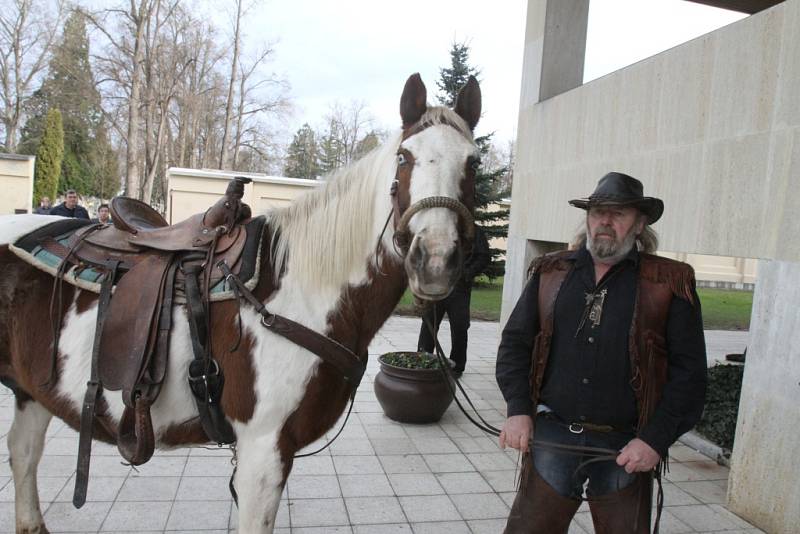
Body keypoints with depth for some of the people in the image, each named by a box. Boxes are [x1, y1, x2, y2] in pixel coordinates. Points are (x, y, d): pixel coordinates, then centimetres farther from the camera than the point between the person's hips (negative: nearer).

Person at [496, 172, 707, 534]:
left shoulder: (669, 284, -1)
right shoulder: (551, 273, 6)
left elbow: (688, 370, -2)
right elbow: (515, 341, 7)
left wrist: (655, 439, -10)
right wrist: (518, 409, -4)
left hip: (626, 449, -1)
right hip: (551, 436, 2)